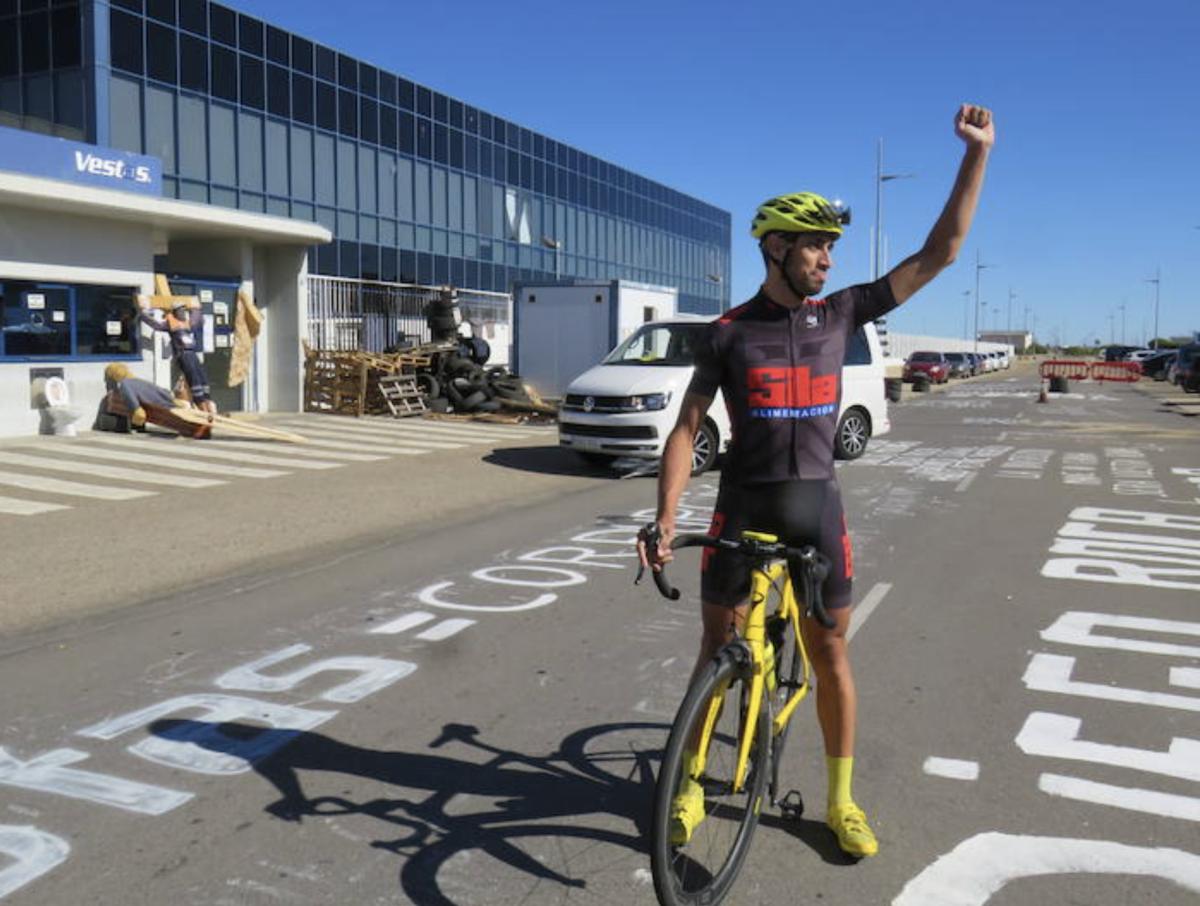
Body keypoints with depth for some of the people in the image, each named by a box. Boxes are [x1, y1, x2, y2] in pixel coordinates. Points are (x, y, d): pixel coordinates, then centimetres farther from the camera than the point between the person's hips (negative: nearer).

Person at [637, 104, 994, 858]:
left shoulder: (842, 313, 2)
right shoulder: (728, 333, -3)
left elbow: (941, 253, 1)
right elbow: (687, 429, -3)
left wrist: (978, 152, -5)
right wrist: (665, 517, -14)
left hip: (816, 505, 2)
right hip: (744, 506, -1)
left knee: (831, 652, 7)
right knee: (718, 650, 6)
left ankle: (842, 799, 24)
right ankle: (691, 786, 23)